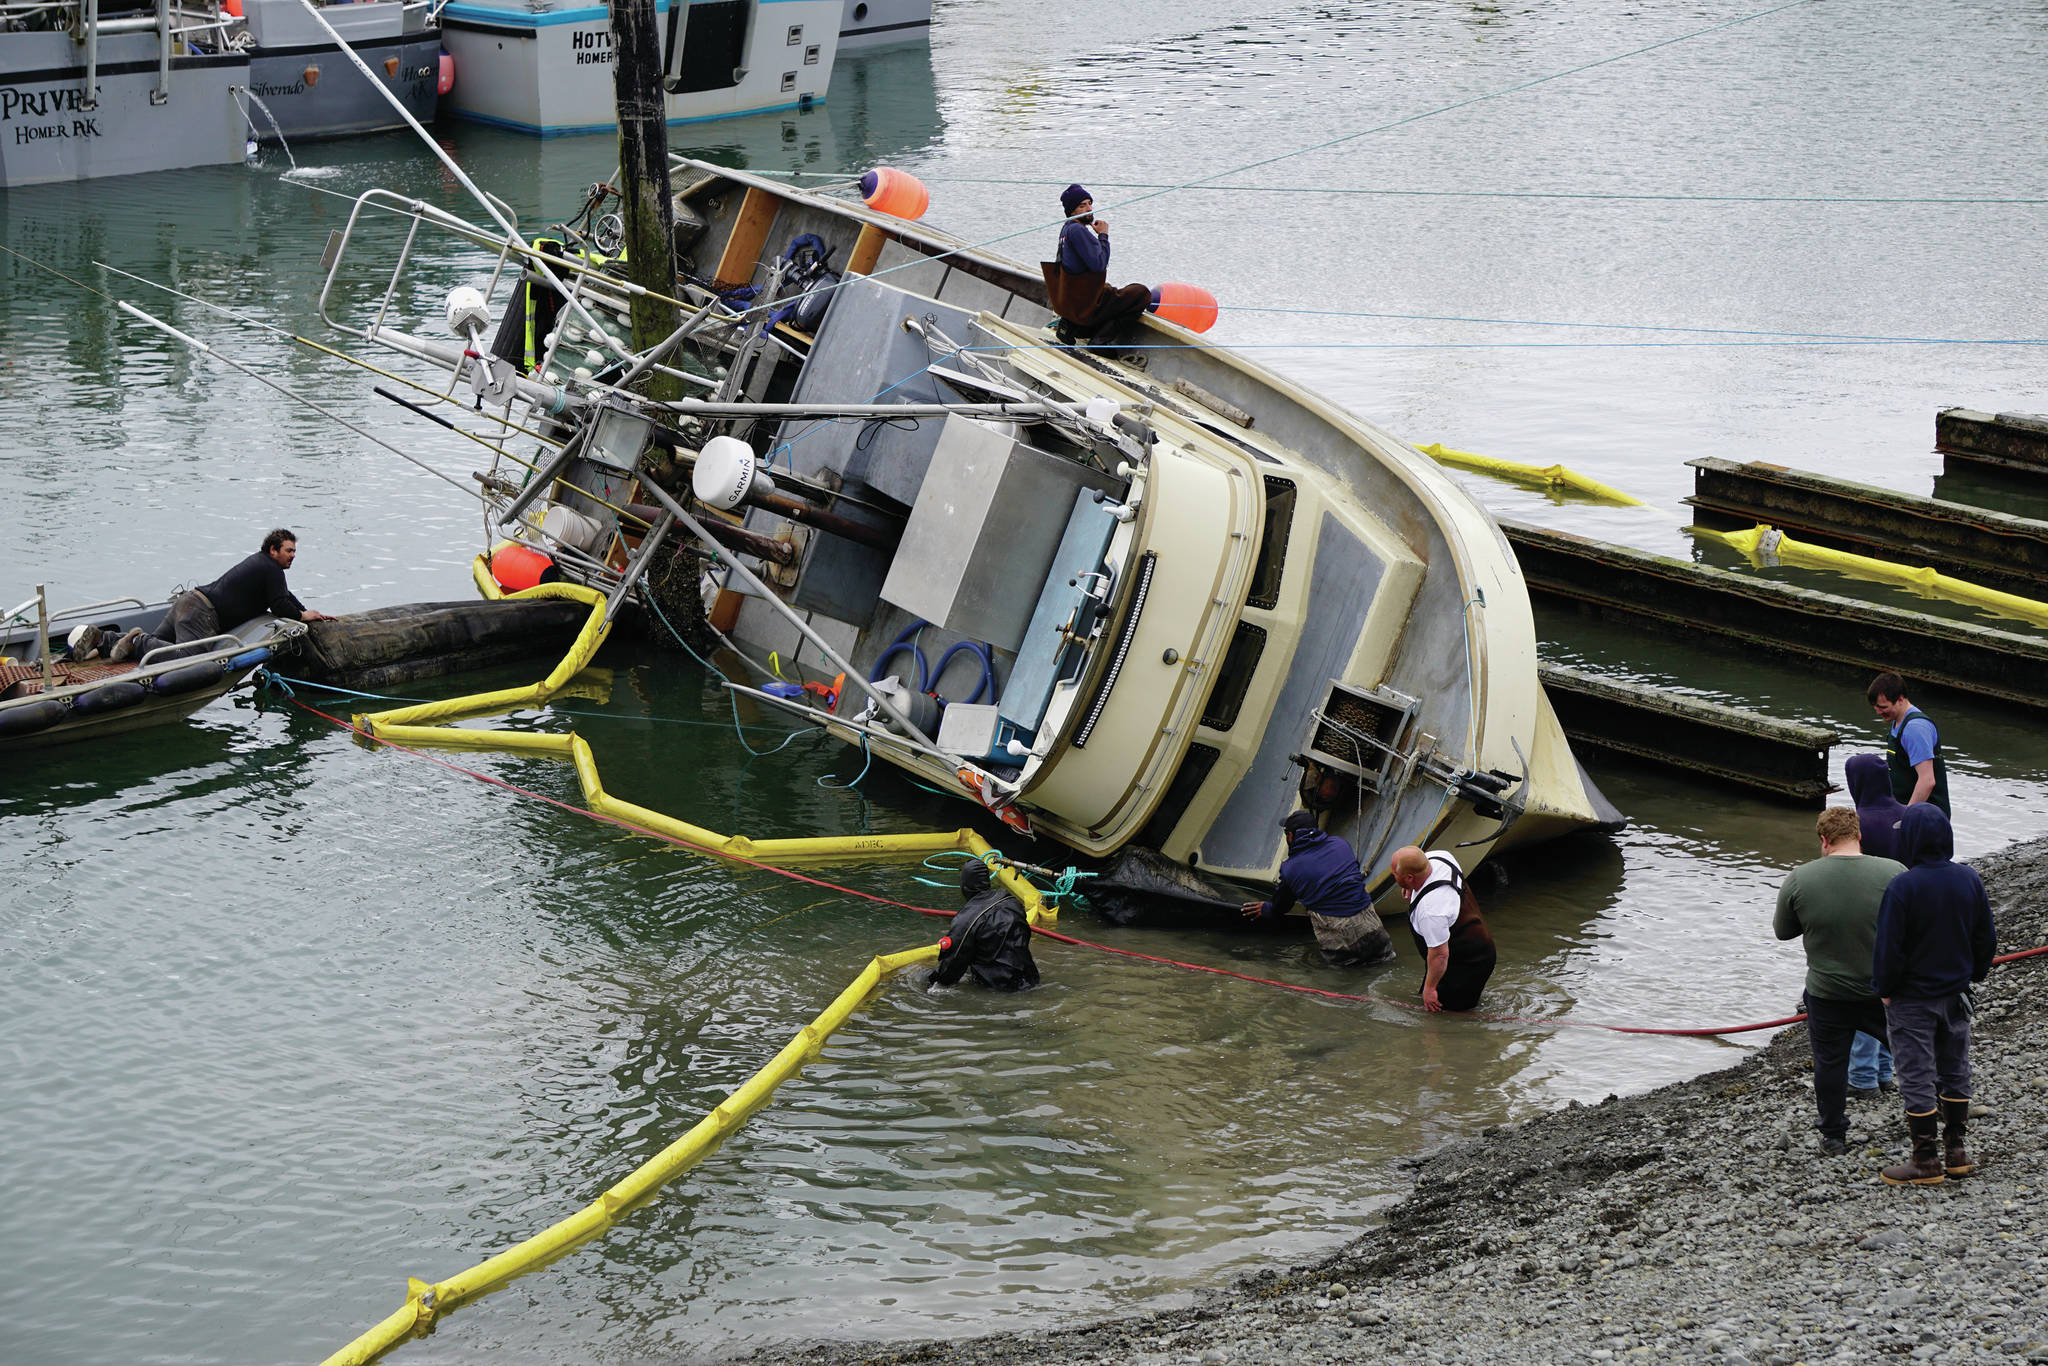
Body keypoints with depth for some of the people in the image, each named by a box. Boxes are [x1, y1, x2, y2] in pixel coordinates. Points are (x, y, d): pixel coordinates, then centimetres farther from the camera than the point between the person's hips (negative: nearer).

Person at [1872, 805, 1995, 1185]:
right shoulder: (1969, 879, -4)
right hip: (1955, 995, 6)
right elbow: (1986, 938, 6)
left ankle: (1926, 1161, 6)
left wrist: (1884, 989, -3)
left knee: (1917, 1077, 2)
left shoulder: (1902, 887, -22)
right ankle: (1956, 1150, 25)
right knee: (1955, 1072, 17)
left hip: (1912, 999, -6)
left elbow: (1888, 947, -18)